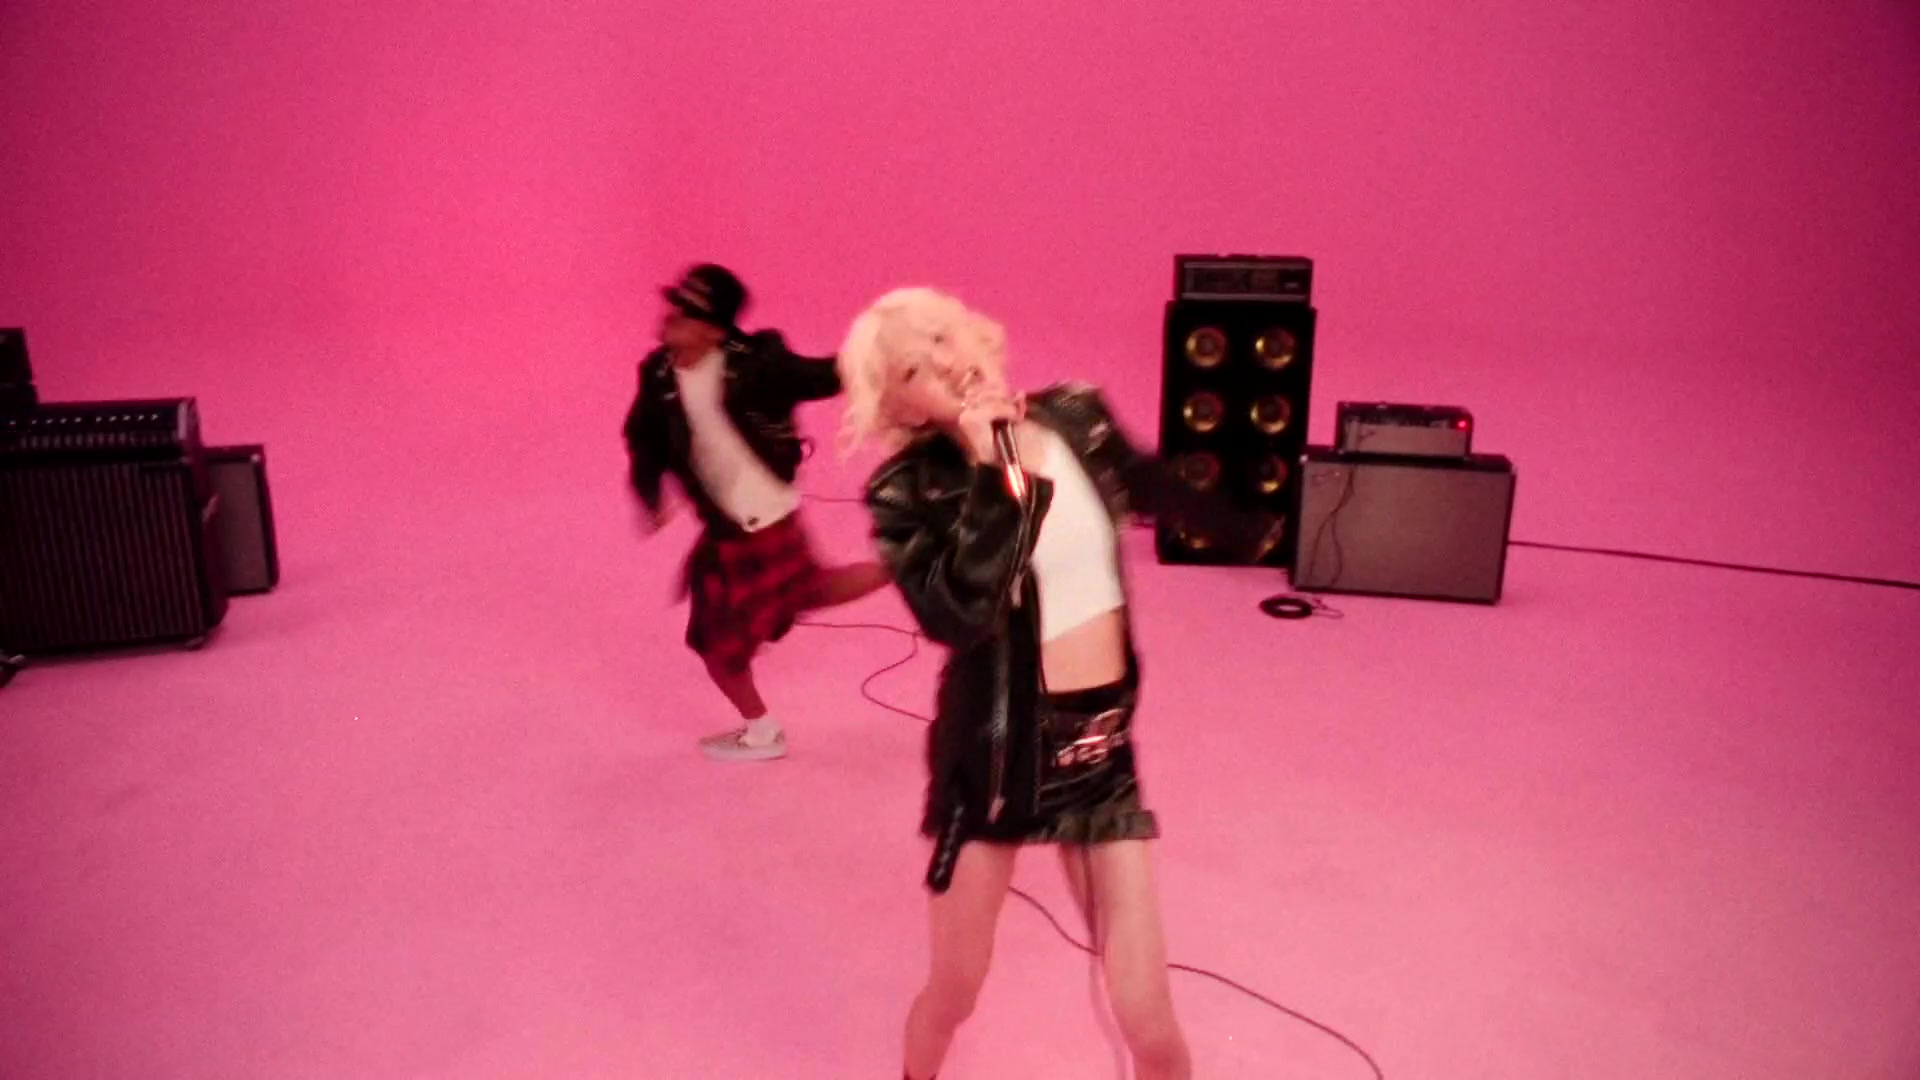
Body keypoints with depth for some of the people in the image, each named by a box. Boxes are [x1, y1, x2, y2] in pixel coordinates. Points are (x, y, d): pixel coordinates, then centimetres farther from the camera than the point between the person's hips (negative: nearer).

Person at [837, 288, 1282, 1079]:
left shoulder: (1078, 419, -1)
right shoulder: (911, 492, -14)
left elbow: (1153, 487, 19)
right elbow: (957, 617, -30)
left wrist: (1247, 533, 35)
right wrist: (990, 472, -25)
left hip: (1100, 744, 3)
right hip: (995, 747, -2)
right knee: (952, 992, 15)